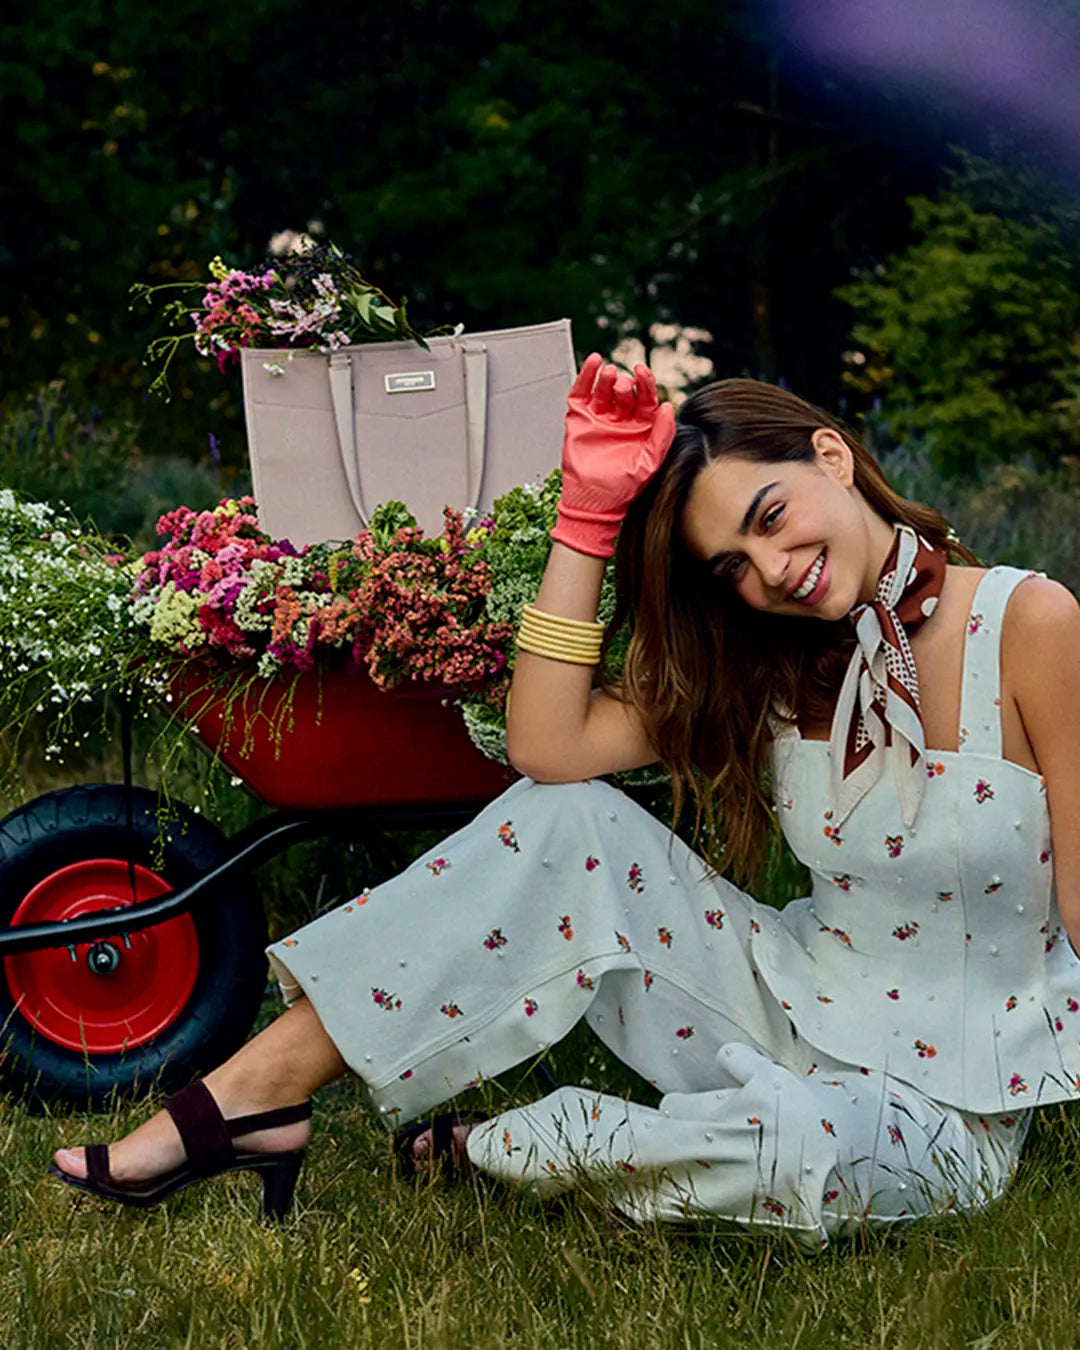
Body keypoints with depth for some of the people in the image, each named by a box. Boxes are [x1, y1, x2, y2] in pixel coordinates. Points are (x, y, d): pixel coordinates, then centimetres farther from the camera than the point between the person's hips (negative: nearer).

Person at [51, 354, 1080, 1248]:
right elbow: (548, 747, -10)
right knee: (562, 821, -15)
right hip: (794, 1009, 5)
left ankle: (479, 1148, -13)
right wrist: (587, 517, -12)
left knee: (802, 1147, -41)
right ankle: (255, 1096, -13)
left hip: (948, 1107, -4)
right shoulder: (776, 668, 2)